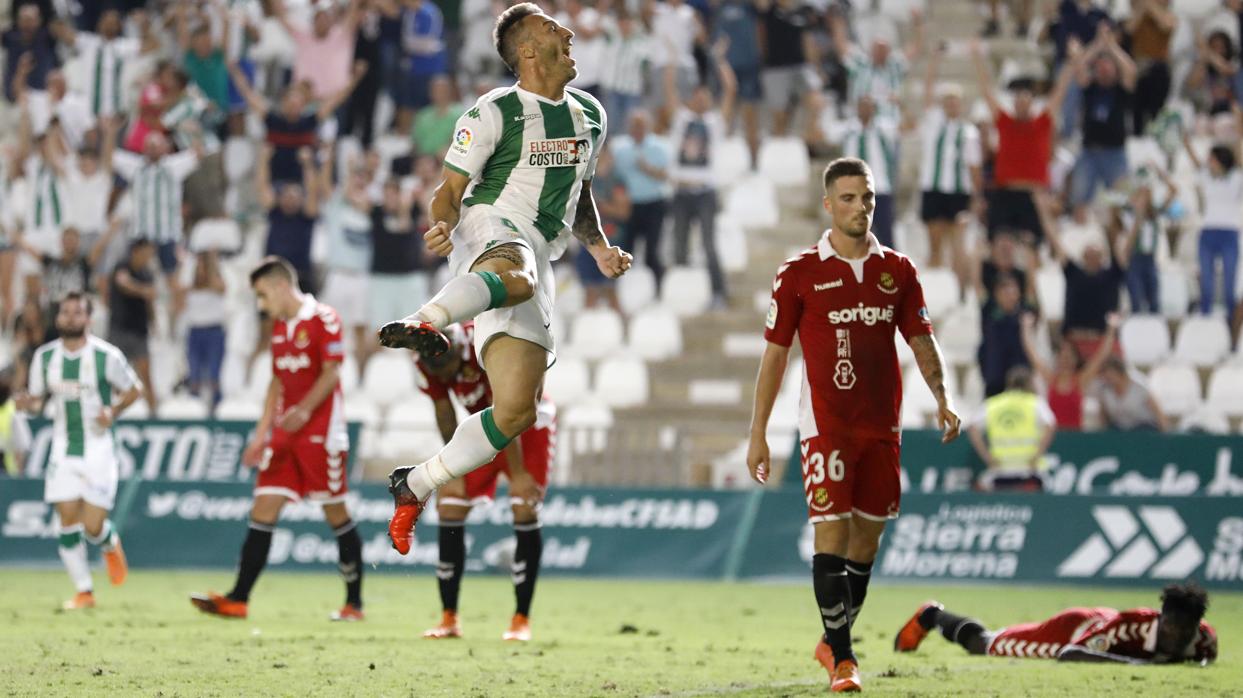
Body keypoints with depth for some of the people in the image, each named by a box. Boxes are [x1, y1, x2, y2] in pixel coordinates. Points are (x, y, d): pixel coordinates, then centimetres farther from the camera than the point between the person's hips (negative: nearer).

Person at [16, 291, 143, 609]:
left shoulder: (106, 356, -9)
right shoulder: (45, 356, 0)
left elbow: (132, 390, 3)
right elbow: (38, 398, 11)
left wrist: (113, 412, -15)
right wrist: (29, 403, -13)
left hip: (98, 449, -3)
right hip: (63, 449, 3)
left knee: (93, 527, -7)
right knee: (68, 521, -4)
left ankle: (111, 545, 30)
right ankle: (84, 592, 9)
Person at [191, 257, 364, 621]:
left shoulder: (323, 319, -8)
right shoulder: (279, 328, 17)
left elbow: (331, 372, -15)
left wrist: (304, 410, -28)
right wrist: (261, 435, 17)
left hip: (320, 434, -8)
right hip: (285, 435, 8)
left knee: (336, 514, -2)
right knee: (263, 510, -1)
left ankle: (354, 602, 8)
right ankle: (238, 599, -5)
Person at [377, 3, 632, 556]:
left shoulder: (589, 116, 19)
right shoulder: (495, 113, -1)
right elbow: (451, 189, 1)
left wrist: (599, 247, 14)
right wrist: (442, 226, -21)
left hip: (538, 252, 6)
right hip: (491, 227, -6)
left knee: (517, 411, -4)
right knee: (517, 277, -46)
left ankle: (415, 486, 8)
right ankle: (423, 323, -69)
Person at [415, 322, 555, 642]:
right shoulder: (429, 362, -18)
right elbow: (445, 415, -5)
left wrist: (517, 474, -23)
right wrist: (455, 471, -5)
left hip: (528, 425, -5)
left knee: (525, 512, -16)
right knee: (449, 507, -5)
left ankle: (522, 619, -9)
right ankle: (449, 618, 1)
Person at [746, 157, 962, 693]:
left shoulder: (897, 271, 8)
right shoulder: (800, 274, -2)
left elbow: (922, 341, 10)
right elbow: (775, 354, 1)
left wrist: (941, 397, -7)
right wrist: (758, 434, -1)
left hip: (882, 426, 4)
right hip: (826, 424, -4)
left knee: (867, 540, 9)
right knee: (832, 534, -12)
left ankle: (833, 643, 25)